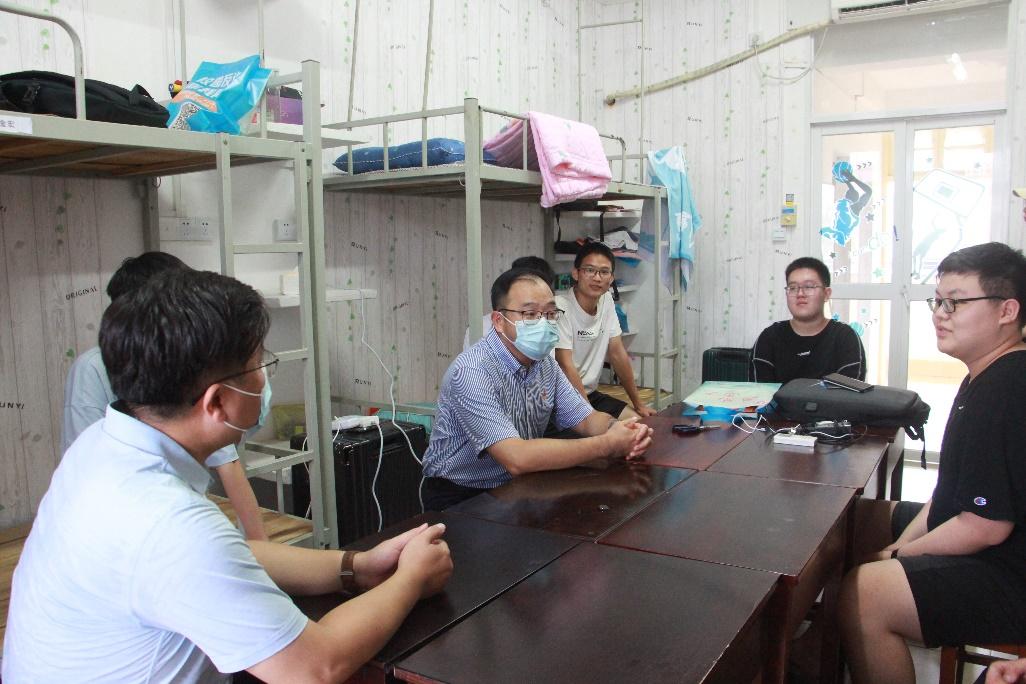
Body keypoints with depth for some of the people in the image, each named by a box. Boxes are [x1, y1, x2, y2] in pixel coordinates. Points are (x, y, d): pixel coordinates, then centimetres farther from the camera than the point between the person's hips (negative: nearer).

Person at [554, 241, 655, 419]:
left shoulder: (607, 301, 4)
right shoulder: (560, 307, -20)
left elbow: (617, 353, 9)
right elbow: (566, 368, -23)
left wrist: (638, 404, 10)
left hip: (591, 394, 8)